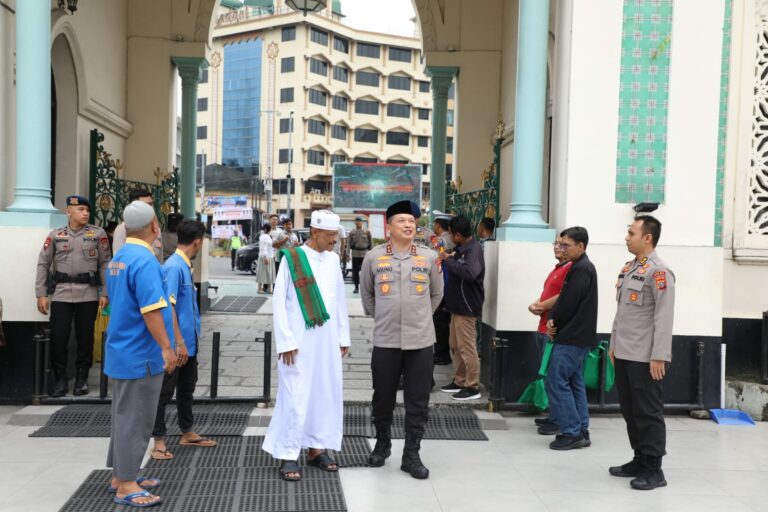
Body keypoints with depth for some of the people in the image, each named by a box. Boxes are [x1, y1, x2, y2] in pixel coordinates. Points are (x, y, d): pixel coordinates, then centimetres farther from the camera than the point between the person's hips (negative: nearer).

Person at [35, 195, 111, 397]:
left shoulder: (98, 234, 3)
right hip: (61, 294, 1)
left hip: (88, 295, -1)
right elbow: (43, 264, 6)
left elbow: (105, 264, 3)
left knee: (85, 337, 5)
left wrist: (105, 293, -3)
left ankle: (82, 379, 19)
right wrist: (41, 294, 0)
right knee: (58, 336, 0)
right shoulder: (55, 235, 6)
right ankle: (60, 379, 14)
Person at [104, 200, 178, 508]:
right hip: (140, 354, -9)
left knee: (125, 416, 17)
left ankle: (121, 476, 26)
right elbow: (151, 311, -25)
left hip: (122, 351, 9)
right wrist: (167, 348, -18)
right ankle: (126, 486, 6)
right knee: (135, 419, -1)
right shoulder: (145, 260, -20)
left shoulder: (118, 259, 9)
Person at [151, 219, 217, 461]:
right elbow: (168, 307, -23)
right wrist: (179, 342, -22)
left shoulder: (186, 265, 9)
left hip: (189, 341, 9)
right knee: (165, 391, 2)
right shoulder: (173, 267, -19)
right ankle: (159, 440, 12)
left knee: (187, 387, 19)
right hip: (177, 344, -9)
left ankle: (187, 433, 31)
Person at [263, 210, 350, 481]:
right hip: (299, 342, -5)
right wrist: (286, 341, -11)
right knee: (295, 396, -3)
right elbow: (279, 302, -7)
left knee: (326, 393, 10)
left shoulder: (333, 259, 8)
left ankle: (317, 447, 24)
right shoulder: (292, 259, -7)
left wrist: (344, 337, 12)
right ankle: (288, 455, 7)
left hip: (327, 341, 5)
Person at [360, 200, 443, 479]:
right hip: (385, 341, 0)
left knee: (418, 402, 4)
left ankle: (411, 455, 16)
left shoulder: (429, 257, 1)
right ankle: (382, 445, 33)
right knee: (383, 399, 11)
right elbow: (366, 293, 14)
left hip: (421, 341, 0)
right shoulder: (373, 257, 0)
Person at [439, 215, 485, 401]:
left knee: (467, 347, -4)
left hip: (466, 307, -10)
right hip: (458, 304, 10)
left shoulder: (473, 249, -18)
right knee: (456, 346, 17)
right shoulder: (463, 248, 12)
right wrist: (448, 260, 3)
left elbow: (470, 273, -34)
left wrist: (449, 260, -24)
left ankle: (472, 387, 3)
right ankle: (460, 381, 28)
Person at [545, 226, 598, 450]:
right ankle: (581, 431, 18)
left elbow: (568, 302, -20)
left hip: (573, 337, -10)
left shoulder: (581, 270, -16)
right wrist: (553, 319, 0)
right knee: (574, 382, 13)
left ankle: (571, 433, -5)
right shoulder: (582, 267, 16)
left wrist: (554, 322, -4)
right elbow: (565, 299, 15)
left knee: (556, 381, -8)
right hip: (577, 336, 10)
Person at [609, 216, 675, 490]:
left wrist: (659, 356, -19)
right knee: (630, 410, 14)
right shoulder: (628, 268, 14)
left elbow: (664, 317, -17)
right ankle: (640, 460, 26)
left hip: (645, 357, -8)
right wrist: (614, 345, 19)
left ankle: (653, 469, 8)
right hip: (624, 354, 8)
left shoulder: (658, 271, -13)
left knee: (648, 413, -1)